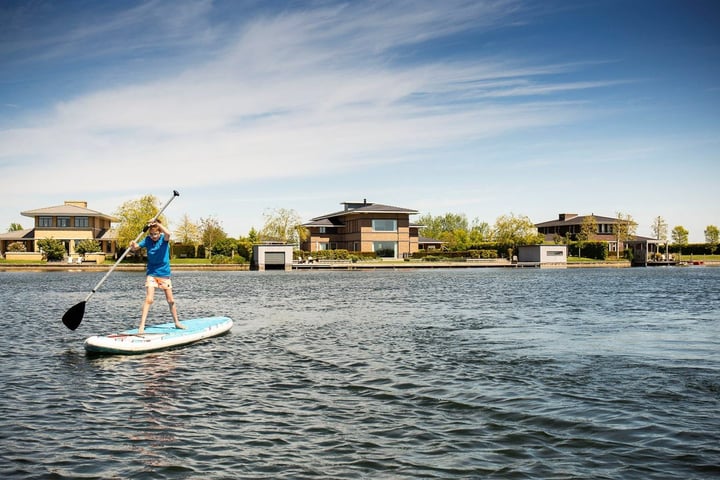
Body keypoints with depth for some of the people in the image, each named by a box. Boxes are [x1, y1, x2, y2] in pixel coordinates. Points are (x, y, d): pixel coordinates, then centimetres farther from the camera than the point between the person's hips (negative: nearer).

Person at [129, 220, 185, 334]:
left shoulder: (164, 239, -11)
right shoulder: (147, 240, -5)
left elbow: (168, 233, -35)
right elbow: (134, 248, -13)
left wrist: (157, 223, -32)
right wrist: (133, 245, -34)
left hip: (164, 274, 0)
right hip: (151, 274, 0)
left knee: (171, 301, 8)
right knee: (149, 299, -14)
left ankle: (177, 323, 25)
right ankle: (141, 326, -15)